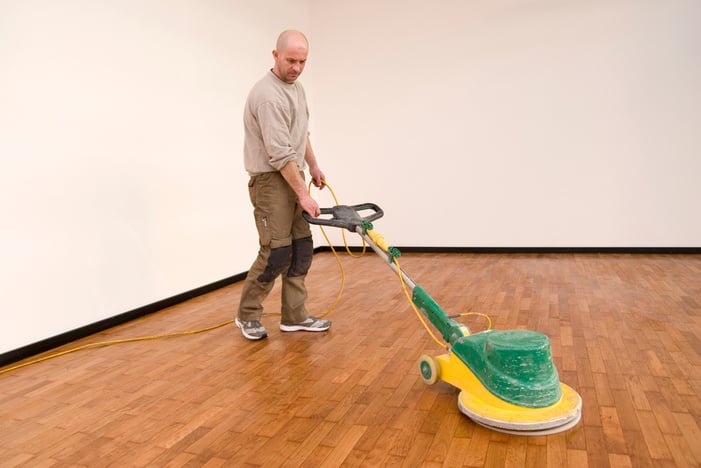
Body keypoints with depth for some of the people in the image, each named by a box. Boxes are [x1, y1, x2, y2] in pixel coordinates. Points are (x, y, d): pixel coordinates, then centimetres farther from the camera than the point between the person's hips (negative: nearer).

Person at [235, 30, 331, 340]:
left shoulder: (296, 88, 12)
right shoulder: (269, 95, -20)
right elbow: (280, 154, -25)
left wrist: (313, 165, 23)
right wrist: (303, 195, -23)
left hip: (292, 177, 9)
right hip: (271, 181, -9)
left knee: (301, 249, 7)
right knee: (276, 252, -8)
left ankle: (294, 316, 15)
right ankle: (247, 316, 11)